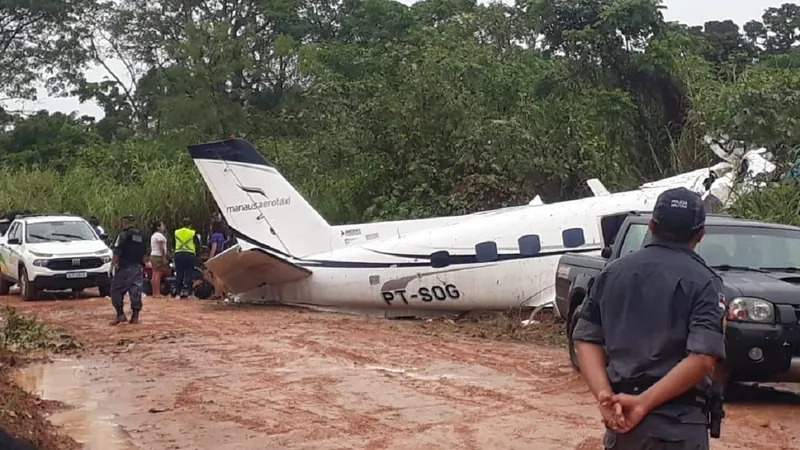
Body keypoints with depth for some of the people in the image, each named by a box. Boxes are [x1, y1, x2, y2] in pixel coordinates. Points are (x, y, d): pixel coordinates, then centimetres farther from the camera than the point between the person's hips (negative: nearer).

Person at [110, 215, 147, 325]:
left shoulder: (123, 235, -8)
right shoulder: (141, 236, 13)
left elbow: (117, 251, -14)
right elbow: (144, 253, 17)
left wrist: (114, 263, -6)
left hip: (124, 267, -6)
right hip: (138, 268, 6)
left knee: (116, 290, 3)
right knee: (136, 291, 7)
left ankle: (120, 314, -5)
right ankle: (135, 316, 6)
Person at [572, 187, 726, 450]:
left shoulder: (613, 272, 9)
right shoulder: (702, 281, -7)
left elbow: (587, 339, 4)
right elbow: (702, 358, -19)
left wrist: (604, 395, -8)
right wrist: (644, 403, -17)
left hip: (620, 416, 5)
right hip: (677, 424, -5)